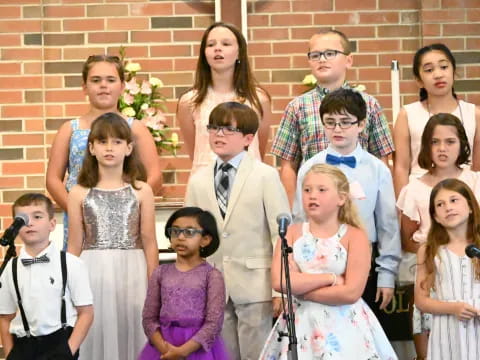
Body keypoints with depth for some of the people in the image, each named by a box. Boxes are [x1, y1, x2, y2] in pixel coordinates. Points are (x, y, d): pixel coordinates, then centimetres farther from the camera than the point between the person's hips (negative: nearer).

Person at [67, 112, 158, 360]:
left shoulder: (141, 191, 3)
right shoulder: (79, 193, 4)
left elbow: (149, 243, 4)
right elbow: (74, 247, 6)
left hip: (132, 273, 0)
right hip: (93, 275, 0)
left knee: (131, 334, 3)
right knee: (96, 338, 3)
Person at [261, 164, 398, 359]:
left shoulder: (354, 236, -6)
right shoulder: (291, 233, 2)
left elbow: (350, 293, -16)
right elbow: (279, 281, -12)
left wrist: (299, 286, -12)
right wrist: (330, 278, -14)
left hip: (343, 326, -2)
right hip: (301, 325, 2)